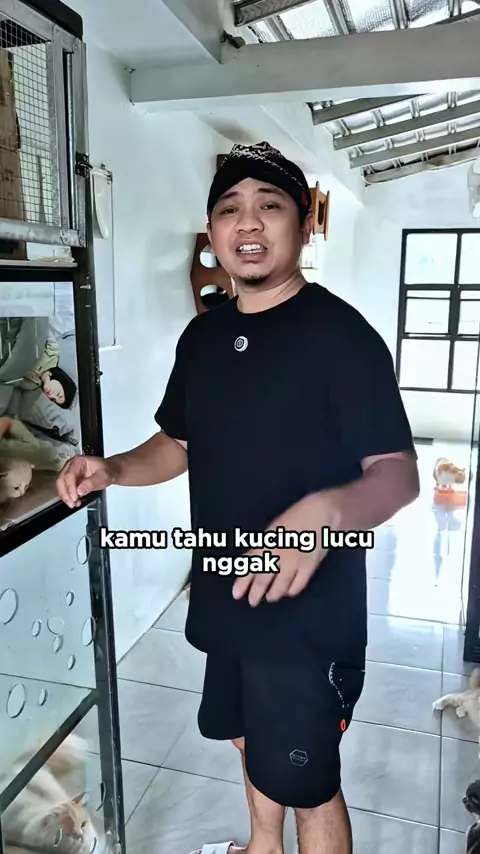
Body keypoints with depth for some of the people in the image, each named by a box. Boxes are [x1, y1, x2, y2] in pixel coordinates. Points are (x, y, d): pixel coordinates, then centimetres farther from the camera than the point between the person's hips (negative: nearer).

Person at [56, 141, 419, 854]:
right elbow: (179, 446, 13)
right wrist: (111, 469, -6)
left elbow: (398, 473, -20)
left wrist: (329, 509, -41)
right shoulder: (203, 335, 4)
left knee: (307, 782, 13)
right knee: (251, 739, 29)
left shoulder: (340, 333, -17)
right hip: (225, 598, 7)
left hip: (310, 611, -7)